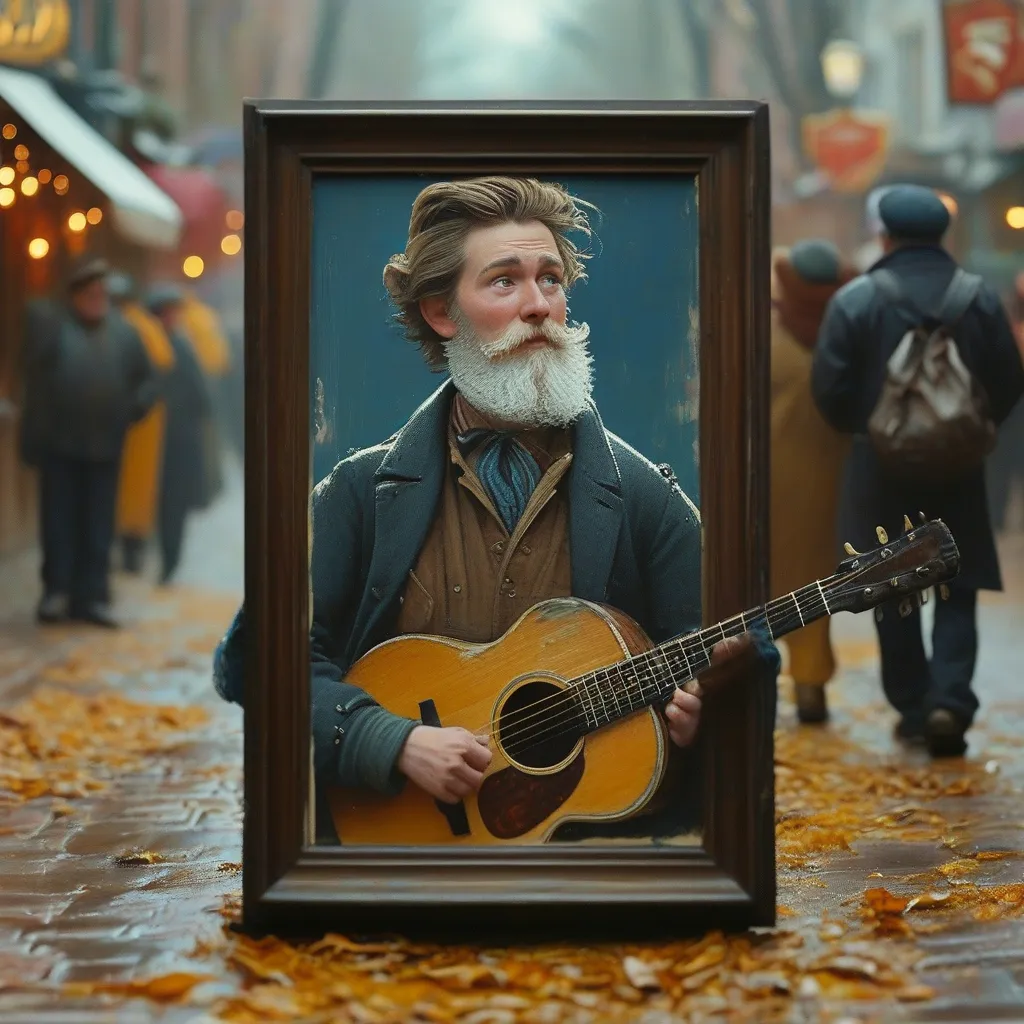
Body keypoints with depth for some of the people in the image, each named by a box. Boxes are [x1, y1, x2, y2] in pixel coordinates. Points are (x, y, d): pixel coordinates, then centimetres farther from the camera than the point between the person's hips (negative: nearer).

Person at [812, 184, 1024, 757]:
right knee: (957, 588, 8)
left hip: (882, 466, -1)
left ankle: (913, 707, 15)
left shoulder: (855, 301, -8)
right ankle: (949, 699, -9)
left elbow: (830, 388, -8)